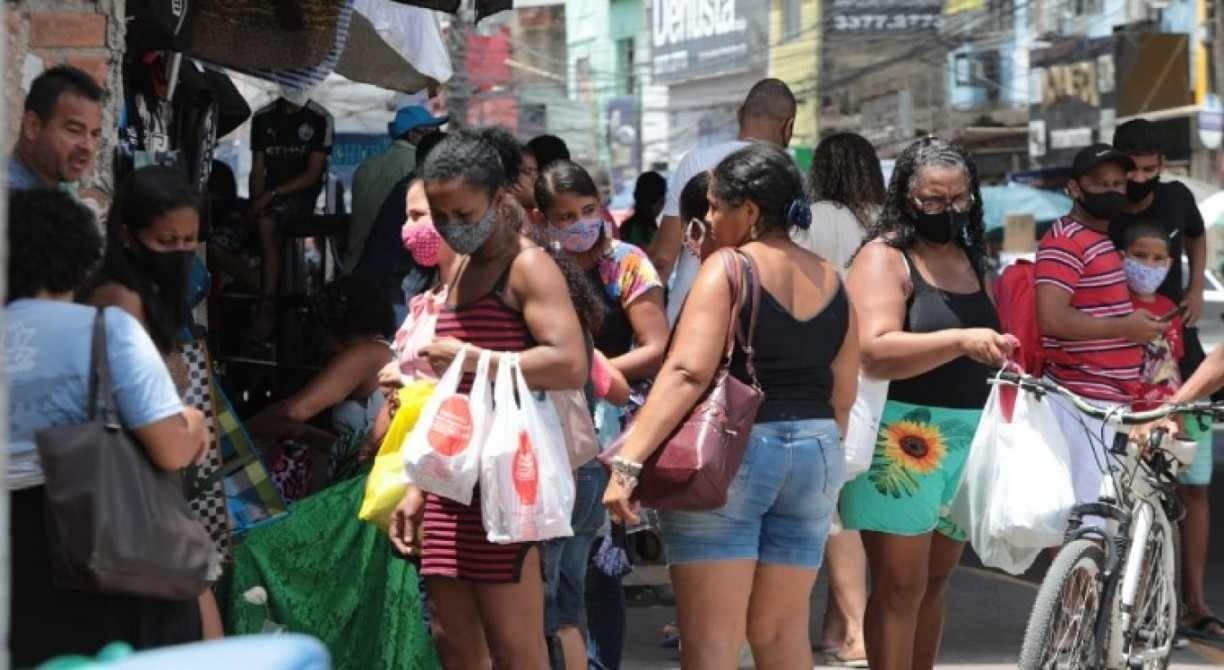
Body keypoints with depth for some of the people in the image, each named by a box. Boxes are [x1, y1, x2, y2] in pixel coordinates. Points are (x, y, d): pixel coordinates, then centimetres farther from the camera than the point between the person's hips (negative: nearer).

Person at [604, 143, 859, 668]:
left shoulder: (727, 268, -8)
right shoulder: (830, 281, 11)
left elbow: (688, 373, -20)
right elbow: (842, 397, 12)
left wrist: (628, 461, -25)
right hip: (816, 453, 6)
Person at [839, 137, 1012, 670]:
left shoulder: (968, 258, 15)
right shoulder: (884, 258, -8)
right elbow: (875, 352, -23)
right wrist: (960, 341, -33)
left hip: (964, 438, 7)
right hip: (899, 438, -7)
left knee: (934, 583, 12)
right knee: (900, 585, -7)